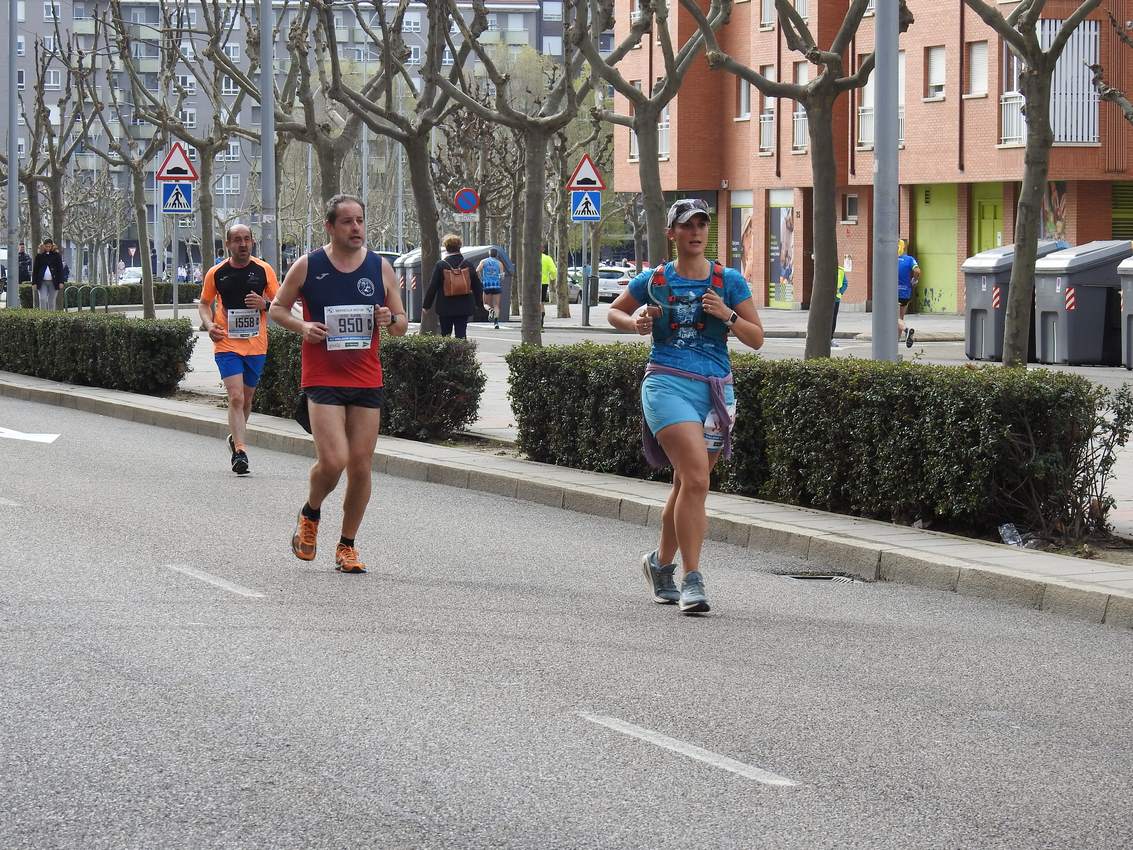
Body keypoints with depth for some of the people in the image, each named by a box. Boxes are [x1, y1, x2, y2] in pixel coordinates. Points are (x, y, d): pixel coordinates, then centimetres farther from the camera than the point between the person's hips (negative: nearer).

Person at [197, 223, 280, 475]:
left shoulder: (264, 270, 1)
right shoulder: (216, 273, 1)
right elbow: (204, 303, 14)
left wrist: (264, 304, -15)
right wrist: (209, 325, -5)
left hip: (256, 345, 2)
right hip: (227, 344, -2)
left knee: (246, 399, 14)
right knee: (236, 398, -16)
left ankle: (235, 439, 38)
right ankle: (240, 452, -20)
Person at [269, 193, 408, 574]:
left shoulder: (381, 268, 6)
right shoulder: (308, 266, -1)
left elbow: (402, 325, 12)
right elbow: (277, 308, 10)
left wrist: (390, 320, -11)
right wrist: (301, 326, -10)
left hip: (367, 381, 3)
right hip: (322, 380, -3)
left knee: (361, 466, 2)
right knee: (333, 460, -16)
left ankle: (347, 546, 17)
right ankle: (309, 515, 15)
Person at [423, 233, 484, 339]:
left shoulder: (440, 265, -8)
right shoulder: (467, 265, -1)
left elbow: (432, 287, -5)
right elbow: (477, 286, 5)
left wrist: (426, 305, 4)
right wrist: (480, 304, 16)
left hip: (445, 308, -1)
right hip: (464, 308, 2)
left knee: (445, 335, 12)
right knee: (461, 334, 1)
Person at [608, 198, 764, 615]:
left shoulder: (729, 281, 7)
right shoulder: (654, 281, 6)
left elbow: (756, 338, 5)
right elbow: (614, 311, 22)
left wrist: (728, 315, -12)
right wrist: (636, 323, 0)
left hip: (716, 389, 3)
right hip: (668, 384, -3)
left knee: (687, 485, 13)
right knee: (696, 478, -20)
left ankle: (661, 563, 36)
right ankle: (692, 580, -19)